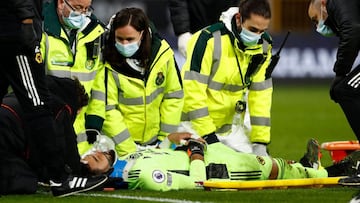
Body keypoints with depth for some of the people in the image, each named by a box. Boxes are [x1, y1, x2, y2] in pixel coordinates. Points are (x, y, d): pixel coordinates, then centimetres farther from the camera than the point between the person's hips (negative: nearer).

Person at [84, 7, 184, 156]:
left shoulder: (162, 53, -11)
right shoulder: (109, 63, -20)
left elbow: (173, 95, -1)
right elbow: (107, 109, -19)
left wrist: (166, 137, -4)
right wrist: (128, 149, -21)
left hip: (154, 140, 3)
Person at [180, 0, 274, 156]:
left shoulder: (263, 47, -6)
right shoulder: (210, 39, -24)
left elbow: (261, 94, -2)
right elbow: (193, 90, -25)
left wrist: (260, 142, -7)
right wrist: (208, 136, -25)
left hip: (230, 126, 5)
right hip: (195, 123, -5)